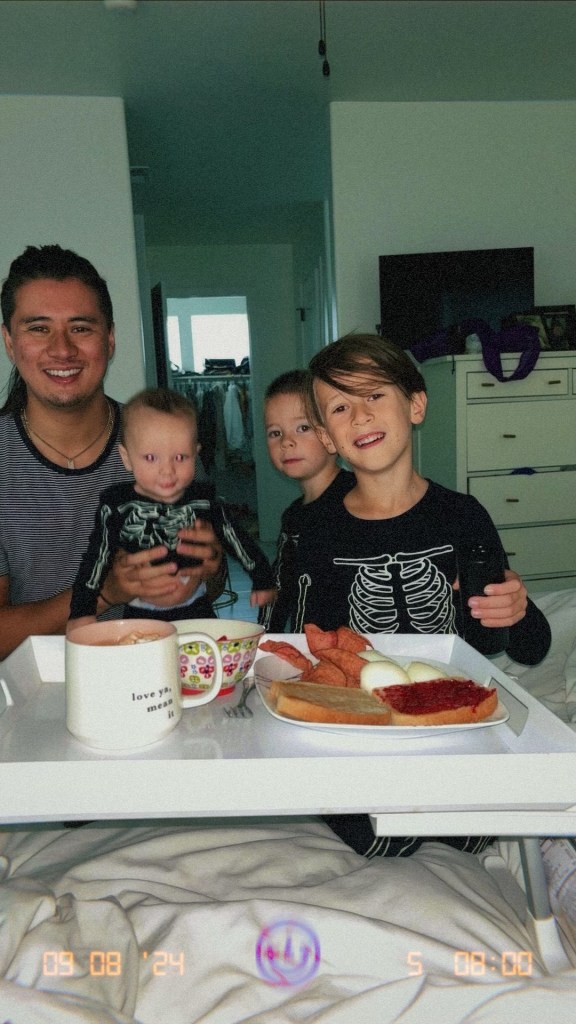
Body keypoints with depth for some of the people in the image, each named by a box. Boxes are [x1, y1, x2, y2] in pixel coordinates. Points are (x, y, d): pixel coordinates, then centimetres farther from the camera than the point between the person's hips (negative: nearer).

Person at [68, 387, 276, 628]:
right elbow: (96, 561, -3)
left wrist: (263, 581, 13)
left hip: (197, 611, 1)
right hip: (140, 617, -1)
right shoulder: (117, 507, -9)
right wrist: (82, 612, -6)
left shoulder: (204, 502, -6)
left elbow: (239, 542, 7)